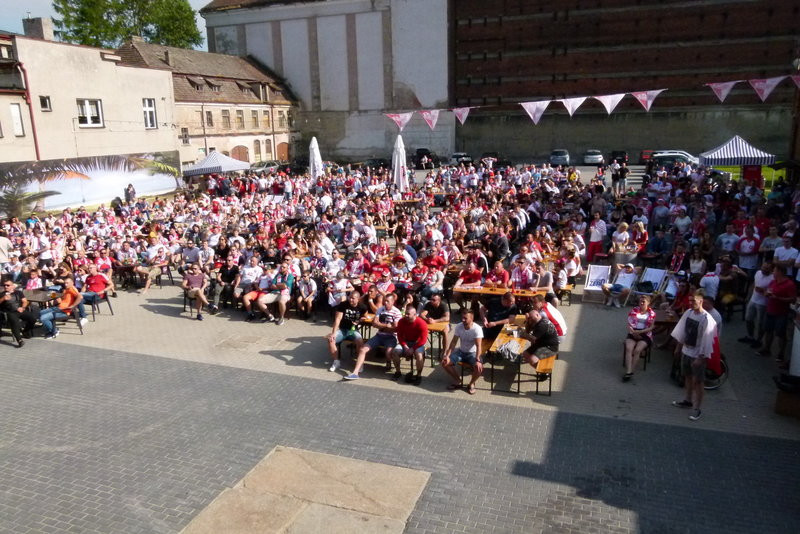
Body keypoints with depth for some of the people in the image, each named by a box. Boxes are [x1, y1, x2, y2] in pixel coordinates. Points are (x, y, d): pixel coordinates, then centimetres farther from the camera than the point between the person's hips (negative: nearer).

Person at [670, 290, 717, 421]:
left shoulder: (706, 319, -23)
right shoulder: (688, 312, -2)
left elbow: (706, 340, -21)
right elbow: (682, 330, 10)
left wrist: (701, 357, -20)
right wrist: (679, 346, 16)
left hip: (697, 354, -7)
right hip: (686, 350, 7)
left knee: (698, 381, 4)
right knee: (687, 376, 21)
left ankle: (697, 409, 14)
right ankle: (688, 400, 39)